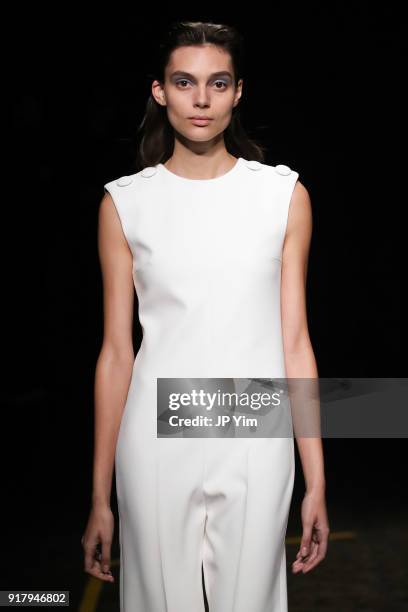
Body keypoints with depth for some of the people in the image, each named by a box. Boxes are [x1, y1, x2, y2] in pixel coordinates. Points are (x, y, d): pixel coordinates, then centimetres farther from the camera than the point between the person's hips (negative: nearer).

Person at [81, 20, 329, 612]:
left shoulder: (285, 195, 1)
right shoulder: (125, 202, 1)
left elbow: (294, 343, 2)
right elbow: (116, 351, 1)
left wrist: (316, 482, 0)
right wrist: (100, 498, 1)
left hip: (254, 445, 0)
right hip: (156, 444, 0)